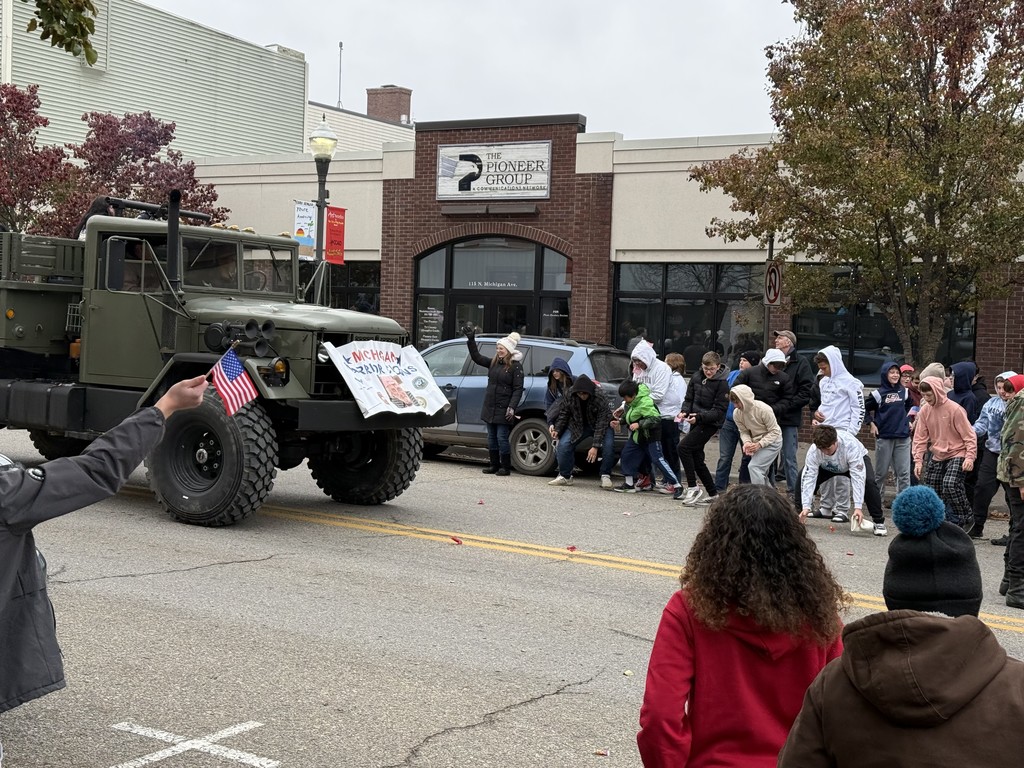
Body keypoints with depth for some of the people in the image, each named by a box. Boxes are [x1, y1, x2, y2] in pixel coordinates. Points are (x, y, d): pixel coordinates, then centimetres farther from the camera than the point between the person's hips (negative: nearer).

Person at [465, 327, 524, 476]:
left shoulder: (516, 366, -8)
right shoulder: (494, 363, 11)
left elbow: (518, 389, -11)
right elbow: (477, 358, 14)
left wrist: (512, 407, -20)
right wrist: (471, 340, 4)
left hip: (503, 409, -7)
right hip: (489, 407, 7)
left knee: (502, 438, -4)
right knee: (491, 438, 11)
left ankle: (505, 467, 5)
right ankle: (494, 465, 20)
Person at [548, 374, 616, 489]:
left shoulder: (600, 398, -30)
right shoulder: (570, 395, -17)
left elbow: (602, 423, -29)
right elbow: (563, 414, -2)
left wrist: (595, 446, -33)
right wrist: (557, 429, -17)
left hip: (599, 425, -3)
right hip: (577, 425, 3)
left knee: (608, 444, -28)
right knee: (563, 445, -16)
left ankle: (605, 476, -12)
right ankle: (565, 476, 2)